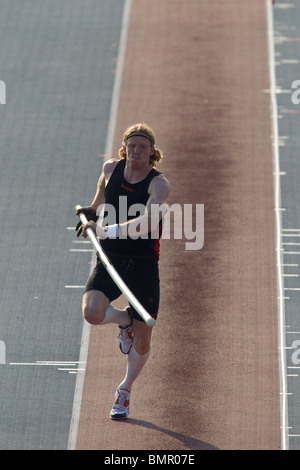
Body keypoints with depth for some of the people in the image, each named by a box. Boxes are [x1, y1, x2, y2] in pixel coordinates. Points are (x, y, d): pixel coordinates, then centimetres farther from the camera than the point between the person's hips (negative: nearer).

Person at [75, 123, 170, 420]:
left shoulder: (159, 184, -15)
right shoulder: (111, 169, 0)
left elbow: (147, 223, -33)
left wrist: (108, 230, -43)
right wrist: (93, 210, 17)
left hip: (144, 265, -2)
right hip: (110, 259, 3)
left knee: (142, 344, 3)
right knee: (92, 313, -27)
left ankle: (125, 390, 33)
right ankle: (124, 320, 9)